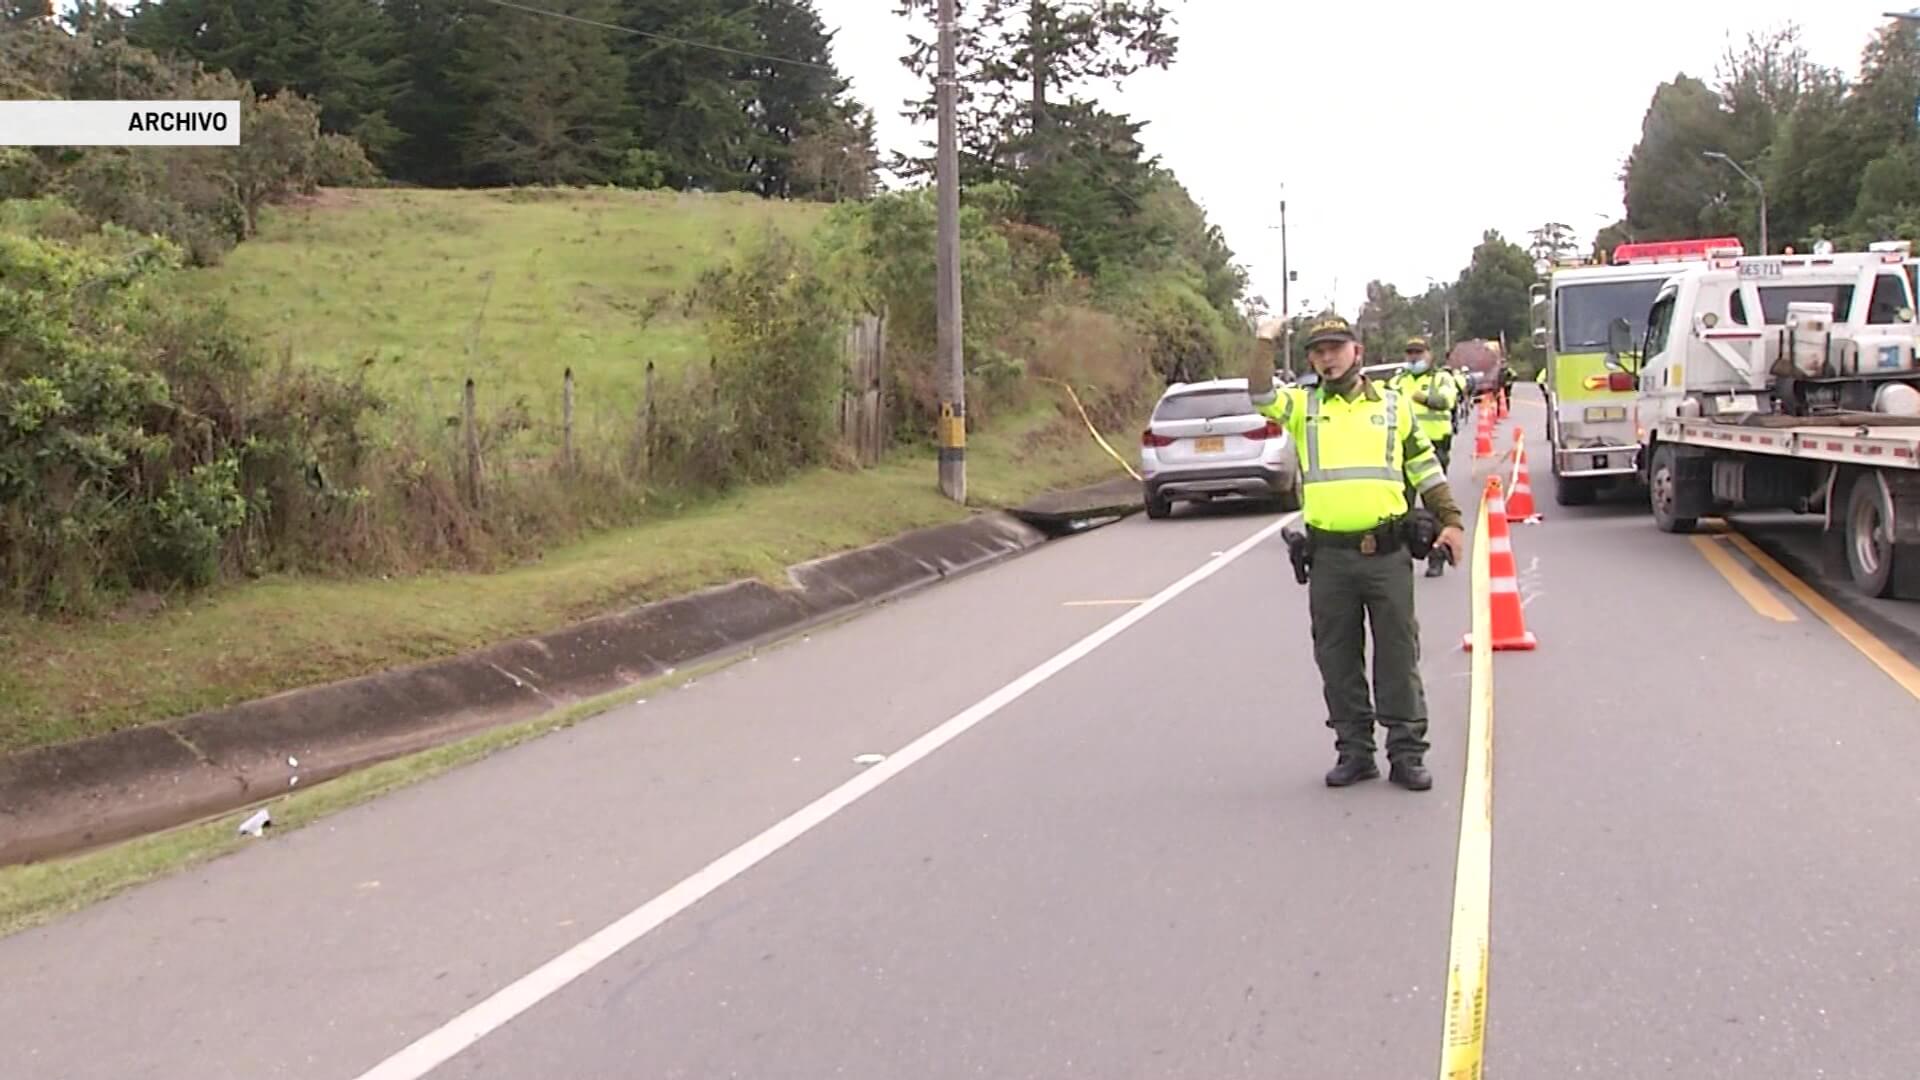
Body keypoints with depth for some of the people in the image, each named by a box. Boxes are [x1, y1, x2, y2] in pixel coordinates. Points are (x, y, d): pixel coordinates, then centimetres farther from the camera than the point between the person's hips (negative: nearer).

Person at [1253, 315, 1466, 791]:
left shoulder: (1393, 405, 10)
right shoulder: (1302, 407, 8)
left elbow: (1425, 468, 14)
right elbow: (1262, 397, -11)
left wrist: (1450, 520, 7)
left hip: (1388, 554, -1)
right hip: (1329, 556, 1)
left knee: (1398, 654, 3)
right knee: (1337, 657, 7)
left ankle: (1407, 751, 11)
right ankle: (1354, 750, 17)